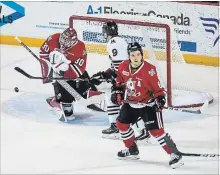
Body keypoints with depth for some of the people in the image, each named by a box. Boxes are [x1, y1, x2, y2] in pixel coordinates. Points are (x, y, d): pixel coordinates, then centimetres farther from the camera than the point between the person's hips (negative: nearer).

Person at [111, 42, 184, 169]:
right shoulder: (123, 67, -7)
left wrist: (160, 98, -33)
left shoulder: (149, 70, -25)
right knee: (121, 123, 15)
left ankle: (175, 155, -11)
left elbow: (157, 87, -18)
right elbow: (120, 81, 14)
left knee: (156, 130, -16)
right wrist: (117, 91, 3)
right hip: (131, 103, 7)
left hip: (148, 104, -7)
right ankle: (132, 150, 35)